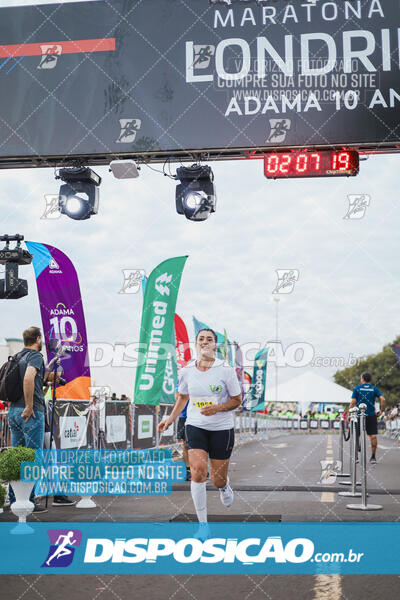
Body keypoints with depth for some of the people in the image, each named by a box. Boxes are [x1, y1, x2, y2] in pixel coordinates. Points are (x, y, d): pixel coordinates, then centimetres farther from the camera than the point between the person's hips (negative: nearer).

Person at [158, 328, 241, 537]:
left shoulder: (226, 369, -11)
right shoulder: (186, 371, -1)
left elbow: (237, 400, -3)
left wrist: (217, 408, -19)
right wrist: (171, 418, 11)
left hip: (222, 428, -1)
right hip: (195, 426, 2)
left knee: (218, 480, 6)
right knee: (198, 471, -16)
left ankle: (224, 486, 47)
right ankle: (203, 524, -5)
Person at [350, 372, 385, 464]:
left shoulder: (357, 388, 1)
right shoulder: (374, 388, 5)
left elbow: (353, 402, -5)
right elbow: (383, 399, -8)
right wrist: (381, 411, 3)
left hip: (359, 415, 0)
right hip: (371, 415, 0)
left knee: (356, 436, 9)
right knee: (373, 435, 3)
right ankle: (373, 457, 0)